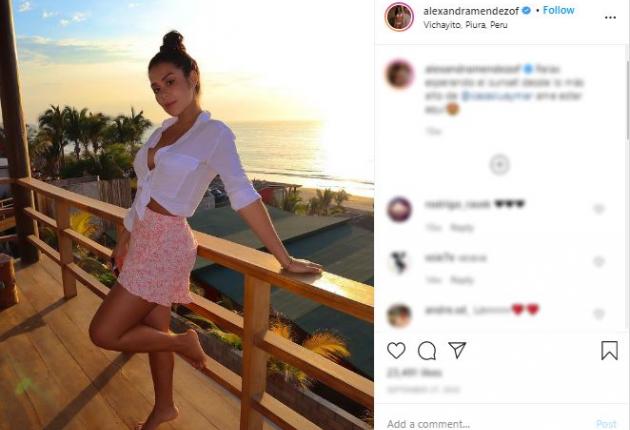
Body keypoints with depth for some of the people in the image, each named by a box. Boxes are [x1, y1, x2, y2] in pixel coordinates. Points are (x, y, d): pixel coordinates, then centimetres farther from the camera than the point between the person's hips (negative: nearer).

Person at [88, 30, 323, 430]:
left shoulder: (214, 133, -14)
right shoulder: (162, 131, 9)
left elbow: (244, 196, -24)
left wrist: (285, 259, -26)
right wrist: (125, 239, 22)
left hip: (166, 244, -8)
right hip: (145, 240, 8)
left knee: (103, 333, -2)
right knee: (153, 328, 19)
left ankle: (183, 342, 17)